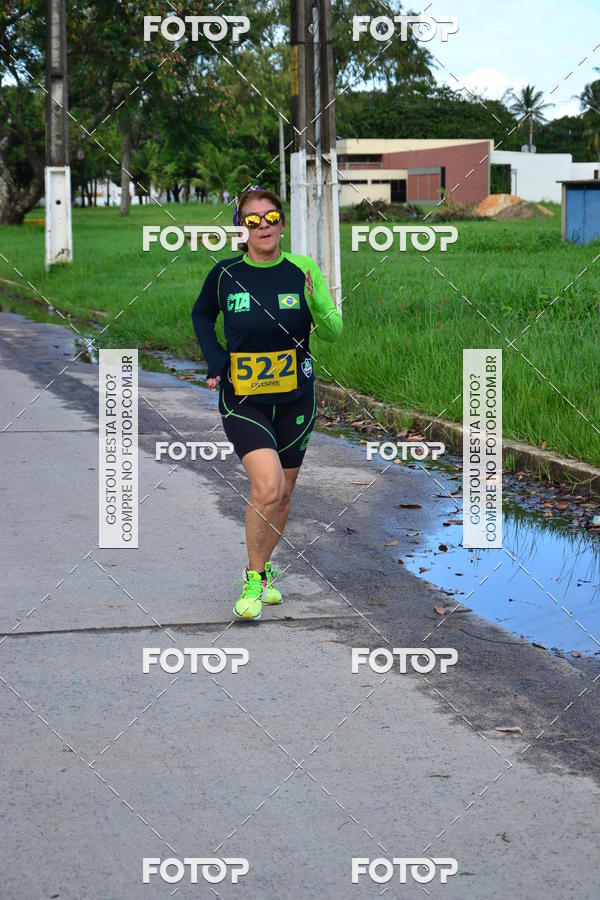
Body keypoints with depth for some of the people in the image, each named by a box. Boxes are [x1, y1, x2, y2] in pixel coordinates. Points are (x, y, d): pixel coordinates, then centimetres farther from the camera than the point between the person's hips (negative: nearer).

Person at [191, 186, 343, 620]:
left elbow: (334, 332, -3)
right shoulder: (225, 274, -6)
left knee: (283, 493, 13)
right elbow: (201, 315, 14)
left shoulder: (302, 271, -5)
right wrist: (215, 362, 1)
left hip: (295, 399, 3)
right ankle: (253, 578, -2)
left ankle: (265, 569, 35)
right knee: (267, 487, -19)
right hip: (242, 400, -2)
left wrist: (316, 300, -22)